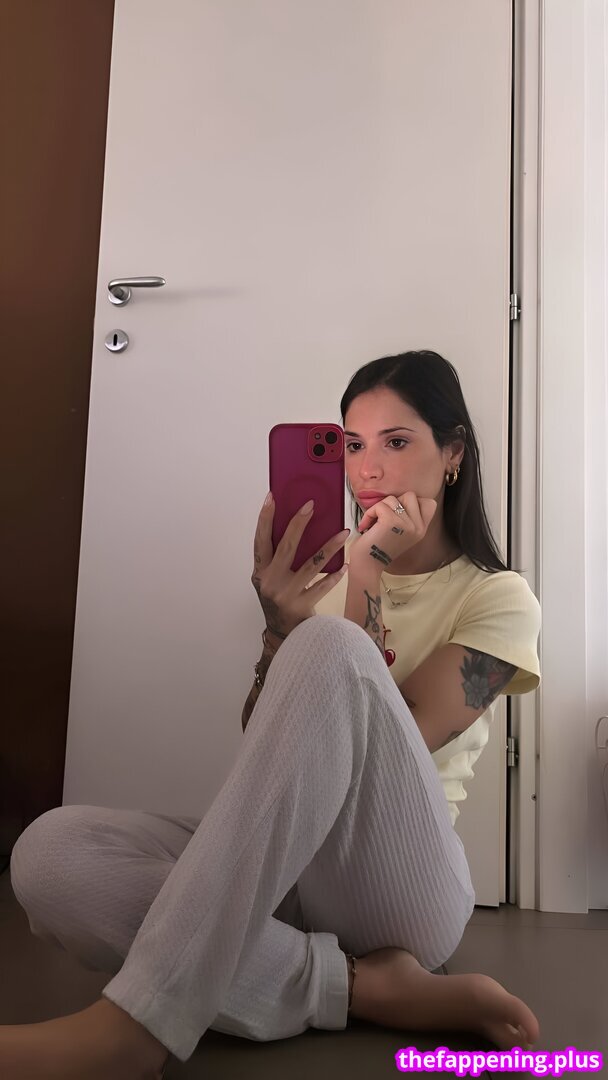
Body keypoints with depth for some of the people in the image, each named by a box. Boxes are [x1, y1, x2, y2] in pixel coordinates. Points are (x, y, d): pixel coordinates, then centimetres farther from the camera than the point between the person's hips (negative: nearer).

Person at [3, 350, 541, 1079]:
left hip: (404, 884, -3)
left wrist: (367, 581, -14)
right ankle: (369, 986, -22)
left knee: (329, 650, -33)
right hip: (279, 872, 4)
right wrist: (282, 623, -15)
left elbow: (393, 746, -11)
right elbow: (266, 742, 3)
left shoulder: (498, 597, 5)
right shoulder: (326, 570, 15)